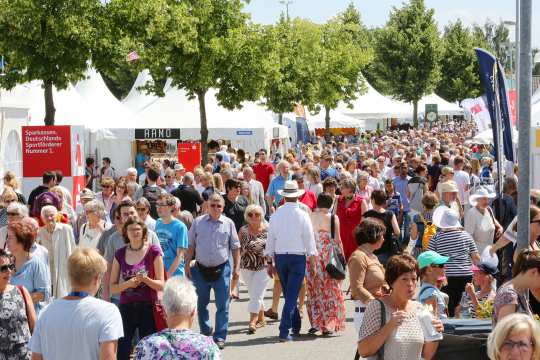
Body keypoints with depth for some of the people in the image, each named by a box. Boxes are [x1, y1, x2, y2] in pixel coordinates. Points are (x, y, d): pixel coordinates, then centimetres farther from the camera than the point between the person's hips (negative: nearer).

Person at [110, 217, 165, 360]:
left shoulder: (153, 251, -2)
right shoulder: (120, 254, 6)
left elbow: (161, 285, -1)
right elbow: (113, 288, 6)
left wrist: (145, 279, -20)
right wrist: (128, 284, -13)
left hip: (148, 307, -2)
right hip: (126, 307, 2)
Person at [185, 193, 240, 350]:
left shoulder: (228, 223, 1)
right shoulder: (198, 222, 2)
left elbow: (235, 247, 7)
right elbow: (191, 245, 7)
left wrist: (236, 267, 3)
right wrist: (187, 265, 3)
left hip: (221, 269, -1)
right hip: (201, 269, 1)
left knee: (222, 306, -2)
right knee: (201, 304, 14)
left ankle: (220, 337, 4)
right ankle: (205, 331, 32)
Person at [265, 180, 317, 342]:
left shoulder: (276, 215, 0)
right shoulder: (302, 215, -9)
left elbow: (270, 238, 6)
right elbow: (309, 238, -6)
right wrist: (312, 256, 4)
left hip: (280, 257, 3)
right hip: (298, 257, -3)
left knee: (289, 294, 18)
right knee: (291, 296, -3)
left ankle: (296, 325, 29)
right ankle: (284, 331, -10)